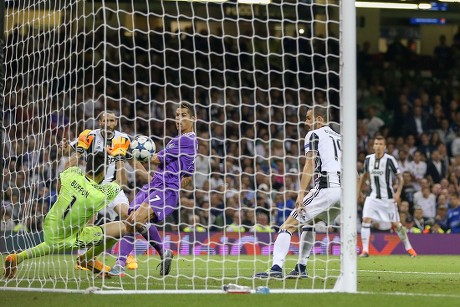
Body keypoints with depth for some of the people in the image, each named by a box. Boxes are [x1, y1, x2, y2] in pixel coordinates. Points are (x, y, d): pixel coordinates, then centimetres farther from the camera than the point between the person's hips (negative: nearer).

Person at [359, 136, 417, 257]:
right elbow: (365, 175, 19)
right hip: (373, 196, 3)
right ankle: (365, 250, -12)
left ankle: (409, 247, 22)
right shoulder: (368, 159, 1)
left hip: (388, 197, -3)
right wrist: (358, 190, 22)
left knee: (395, 224, 4)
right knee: (366, 220, -15)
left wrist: (398, 193, -16)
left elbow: (400, 178, -4)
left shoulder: (389, 160, -11)